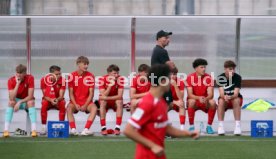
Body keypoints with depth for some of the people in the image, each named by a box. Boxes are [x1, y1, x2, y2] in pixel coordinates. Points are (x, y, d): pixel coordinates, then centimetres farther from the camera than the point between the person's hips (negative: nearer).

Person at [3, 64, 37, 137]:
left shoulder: (30, 78, -20)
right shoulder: (11, 80, -18)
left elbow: (30, 96, -24)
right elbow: (12, 98, -30)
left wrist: (20, 102, -35)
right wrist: (17, 83, -34)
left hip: (27, 101, -1)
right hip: (17, 101, 1)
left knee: (31, 102, -34)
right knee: (11, 102, -32)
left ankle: (34, 130, -39)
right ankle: (6, 130, -36)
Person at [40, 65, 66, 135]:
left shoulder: (62, 80, -16)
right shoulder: (44, 80, -17)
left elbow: (61, 96, -18)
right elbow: (45, 96, -14)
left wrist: (57, 100, -42)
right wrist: (51, 100, -36)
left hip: (58, 100, 0)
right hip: (47, 100, 0)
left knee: (62, 104, -33)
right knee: (44, 104, -34)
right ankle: (44, 127, -24)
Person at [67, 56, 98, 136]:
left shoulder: (90, 76, -3)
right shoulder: (72, 76, -4)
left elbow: (91, 93, -4)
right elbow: (71, 93, -3)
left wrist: (85, 105, -15)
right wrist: (75, 104, -16)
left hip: (86, 102, 0)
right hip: (75, 102, 0)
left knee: (94, 108, -30)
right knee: (69, 108, -31)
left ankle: (86, 129, -37)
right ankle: (73, 129, -38)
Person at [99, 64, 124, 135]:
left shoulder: (120, 79, -17)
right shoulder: (102, 79, -19)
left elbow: (120, 96, -24)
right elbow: (103, 96, -26)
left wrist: (106, 98, -33)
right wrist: (110, 85, -36)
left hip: (115, 101, 1)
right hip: (105, 101, -1)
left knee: (119, 101, -31)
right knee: (102, 102, -32)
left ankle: (118, 127, -29)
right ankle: (103, 128, -29)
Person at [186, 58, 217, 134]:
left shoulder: (208, 77, -7)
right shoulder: (190, 77, -11)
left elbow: (211, 95, -14)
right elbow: (190, 94, -17)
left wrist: (206, 99, -37)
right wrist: (199, 98, -37)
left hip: (205, 102, 1)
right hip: (194, 100, -1)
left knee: (213, 103, -30)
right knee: (191, 101, -35)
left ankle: (209, 126, -12)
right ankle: (191, 126, -22)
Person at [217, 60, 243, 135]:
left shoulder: (237, 77, -16)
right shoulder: (220, 77, -14)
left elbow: (236, 94, -25)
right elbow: (221, 93, -23)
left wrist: (230, 97, -47)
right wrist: (224, 96, -47)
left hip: (234, 97, 0)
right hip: (224, 99, 0)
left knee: (236, 100, -34)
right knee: (221, 101, -33)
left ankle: (237, 125, -32)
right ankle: (220, 125, -28)